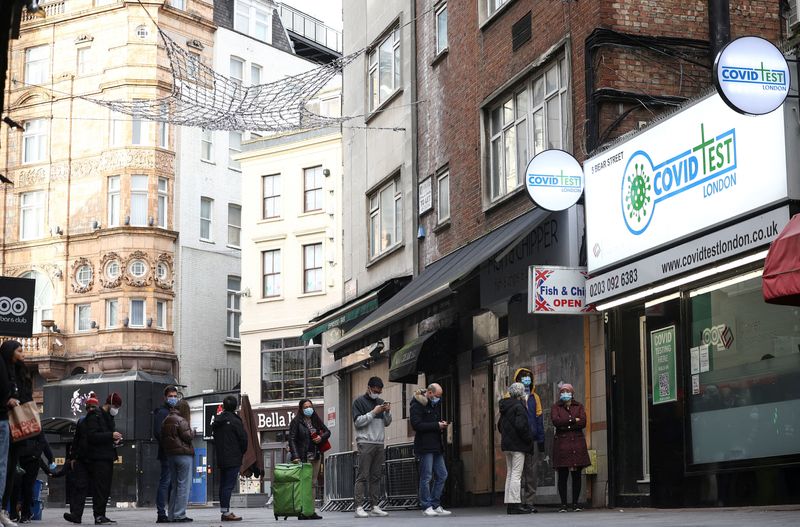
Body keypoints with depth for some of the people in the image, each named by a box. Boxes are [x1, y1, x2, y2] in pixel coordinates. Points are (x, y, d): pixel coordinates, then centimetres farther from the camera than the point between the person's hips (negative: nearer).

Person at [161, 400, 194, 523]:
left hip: (170, 455, 8)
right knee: (183, 485, -4)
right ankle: (179, 515, -7)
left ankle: (172, 515, 14)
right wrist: (192, 432, 4)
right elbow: (188, 437, -14)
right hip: (184, 455, -8)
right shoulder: (181, 420, -11)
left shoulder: (166, 421, 13)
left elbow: (162, 438, 15)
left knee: (174, 485, 14)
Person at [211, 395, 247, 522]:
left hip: (220, 458, 7)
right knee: (229, 485, -8)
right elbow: (243, 439, -10)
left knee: (223, 484, 11)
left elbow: (214, 436, 15)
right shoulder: (235, 421, -12)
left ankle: (224, 511, 15)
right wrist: (242, 452, 7)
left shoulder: (217, 421, 10)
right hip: (233, 459, -7)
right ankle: (226, 512, -11)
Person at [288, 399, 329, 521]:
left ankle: (311, 510, 9)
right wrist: (295, 456, -21)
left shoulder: (316, 420, 14)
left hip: (316, 456, 6)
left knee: (313, 483, 7)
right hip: (303, 457, -6)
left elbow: (327, 431, 21)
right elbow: (292, 440, -10)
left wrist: (321, 437, -3)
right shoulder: (296, 422, -3)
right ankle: (302, 512, -11)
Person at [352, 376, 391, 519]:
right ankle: (359, 507, -11)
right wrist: (373, 412, -14)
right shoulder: (359, 402, 1)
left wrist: (388, 412, -2)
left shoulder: (381, 402, 18)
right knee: (363, 476, -9)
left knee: (376, 476, 5)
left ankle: (375, 506, 8)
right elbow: (357, 421, -8)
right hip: (365, 442, -6)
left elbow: (387, 423, 17)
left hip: (379, 443, 6)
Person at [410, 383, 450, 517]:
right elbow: (416, 424, -19)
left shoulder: (436, 404, 18)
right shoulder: (417, 405, -9)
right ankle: (426, 507, 1)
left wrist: (442, 425, 5)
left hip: (436, 445, 9)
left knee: (442, 475, 8)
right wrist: (436, 425, -17)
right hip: (425, 446, -9)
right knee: (426, 477, -5)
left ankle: (435, 506, 15)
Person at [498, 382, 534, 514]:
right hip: (518, 445, -9)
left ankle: (509, 504, 12)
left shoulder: (505, 407, 13)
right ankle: (515, 504, -11)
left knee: (510, 474, 11)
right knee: (516, 474, -9)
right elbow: (520, 425, -22)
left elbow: (499, 425, 20)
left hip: (507, 444, 9)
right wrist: (529, 439, -11)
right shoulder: (519, 407, -14)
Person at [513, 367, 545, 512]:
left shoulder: (535, 398, 15)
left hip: (533, 440, 4)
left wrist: (541, 440, 7)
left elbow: (539, 418, 14)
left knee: (532, 472, 4)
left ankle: (529, 502, 9)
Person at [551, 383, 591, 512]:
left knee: (577, 476, 1)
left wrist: (565, 425, -6)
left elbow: (583, 422, -2)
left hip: (577, 443, 1)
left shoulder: (579, 406, 14)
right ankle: (563, 504, 1)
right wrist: (573, 420, -7)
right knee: (562, 476, -3)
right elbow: (555, 421, -9)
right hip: (561, 444, -1)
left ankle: (575, 503, 6)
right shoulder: (555, 407, 10)